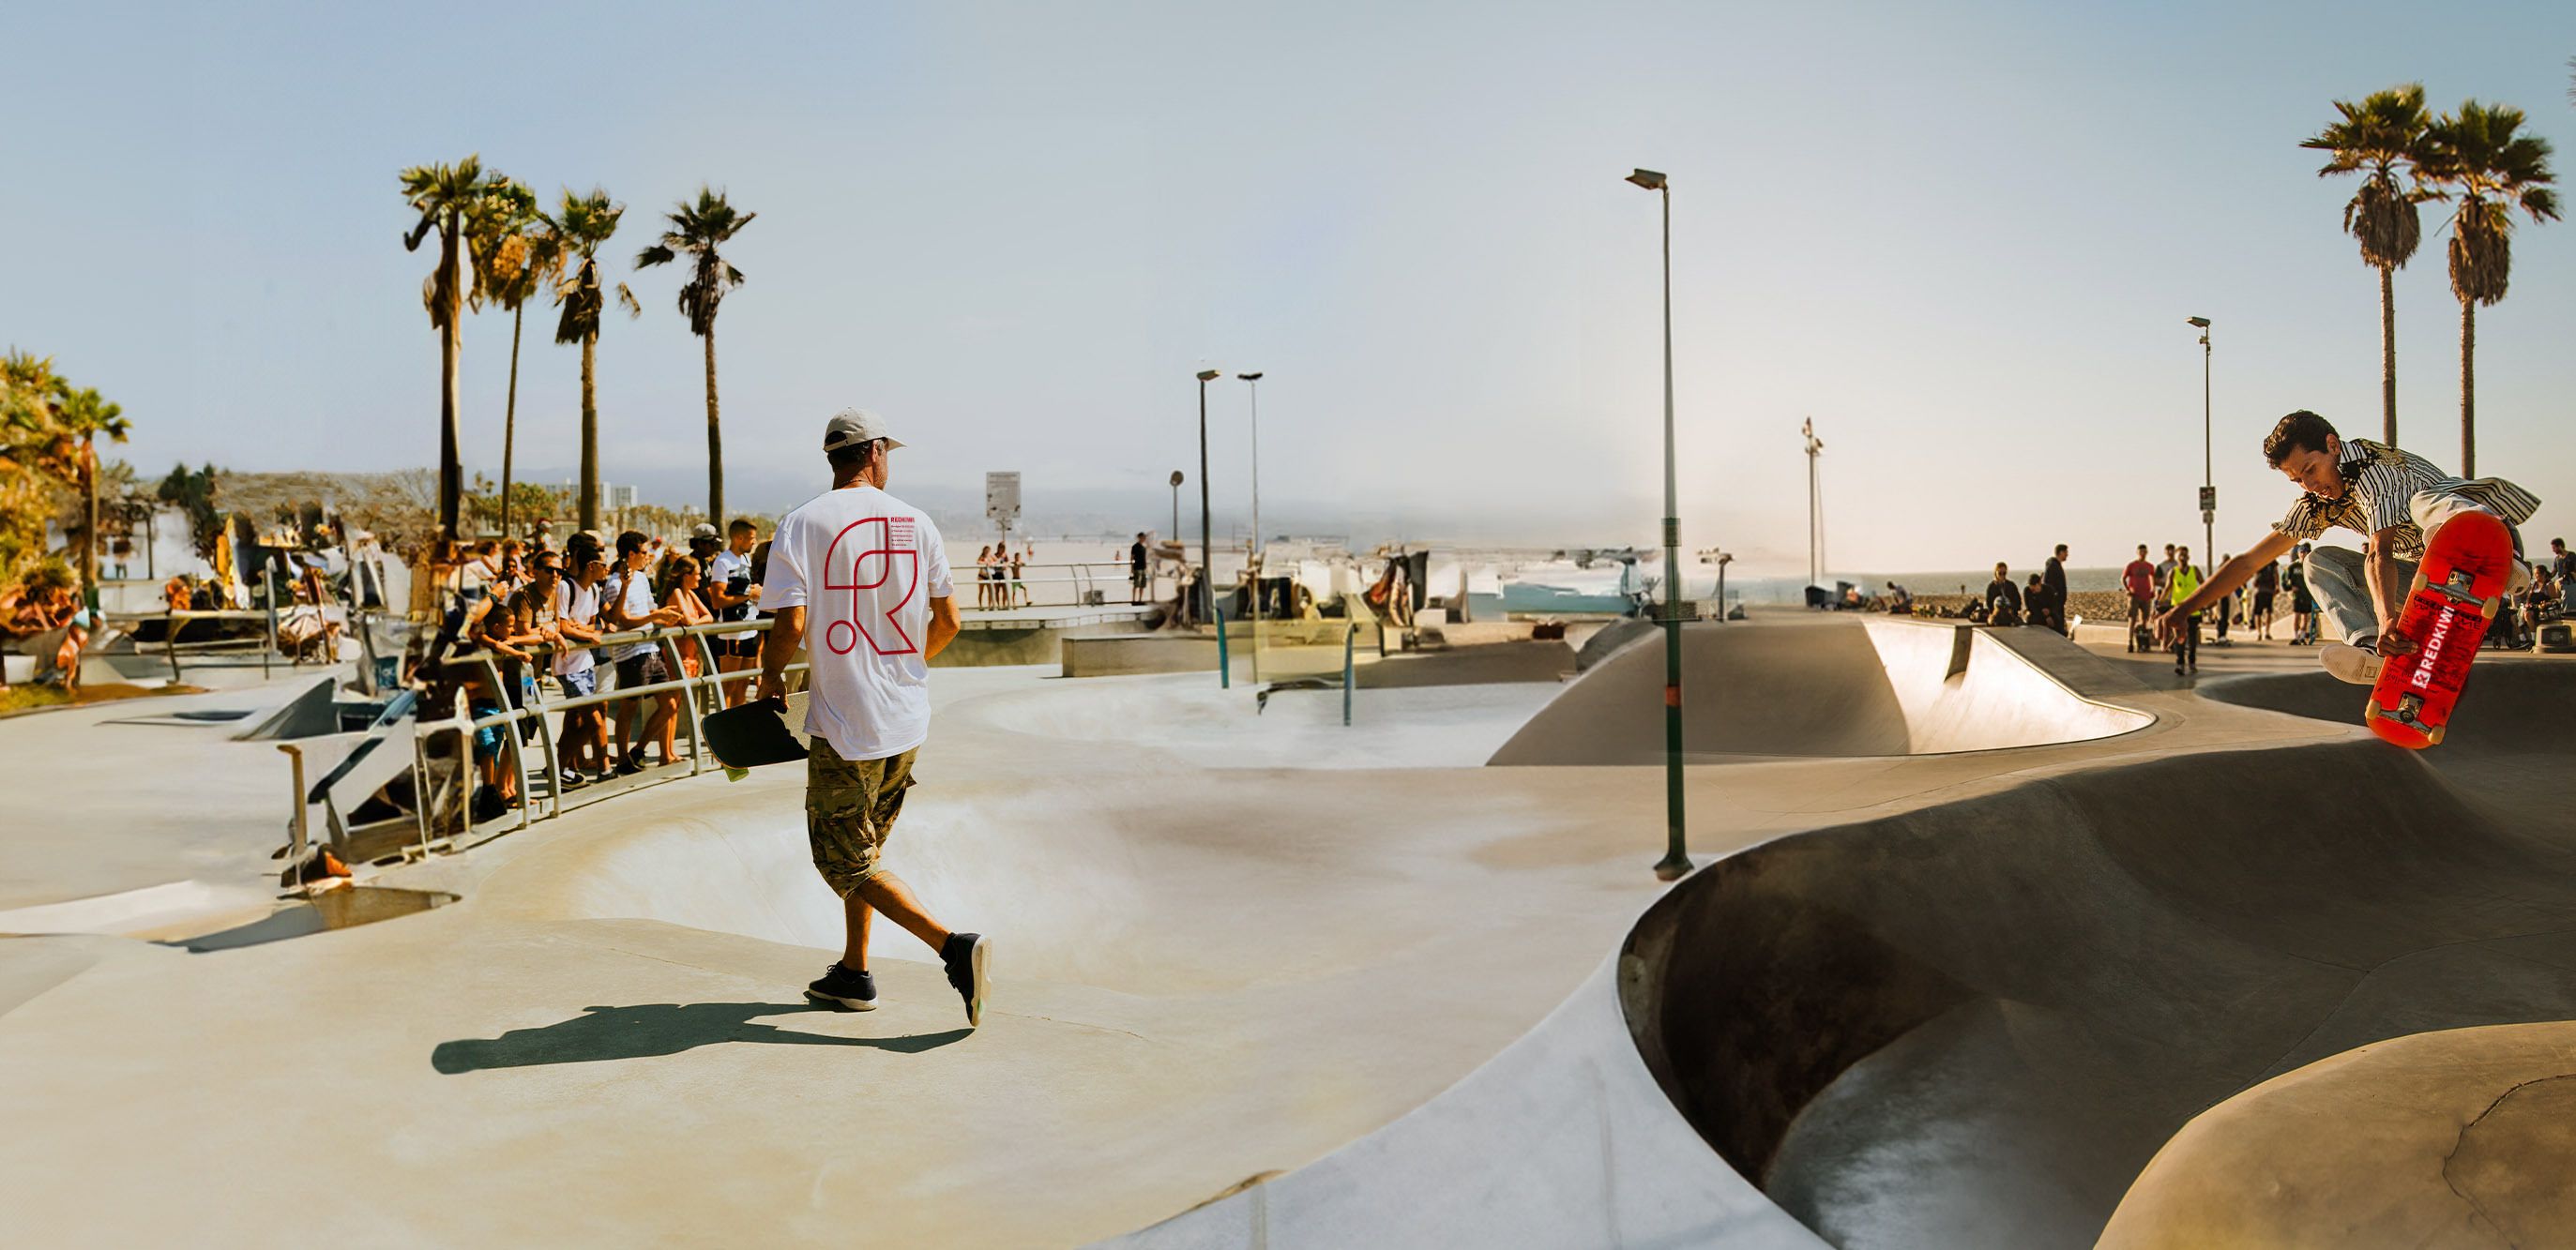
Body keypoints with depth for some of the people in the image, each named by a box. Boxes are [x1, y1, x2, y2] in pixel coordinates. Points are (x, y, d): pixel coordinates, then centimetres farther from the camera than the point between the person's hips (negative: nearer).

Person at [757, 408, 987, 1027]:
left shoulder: (802, 524, -8)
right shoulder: (917, 522, 3)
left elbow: (790, 623, -15)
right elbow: (947, 620, 6)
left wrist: (771, 677, 4)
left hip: (843, 720, -5)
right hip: (908, 719, 5)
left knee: (846, 860, 2)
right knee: (863, 845, 21)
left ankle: (954, 944, -13)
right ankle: (853, 974, 28)